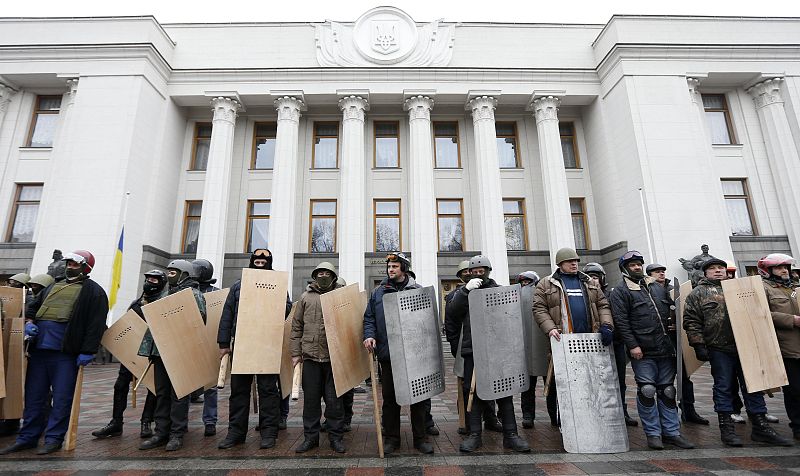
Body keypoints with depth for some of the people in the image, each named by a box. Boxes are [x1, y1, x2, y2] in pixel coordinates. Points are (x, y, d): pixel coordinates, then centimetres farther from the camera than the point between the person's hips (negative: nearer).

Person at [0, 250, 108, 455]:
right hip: (39, 349, 7)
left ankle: (54, 438, 13)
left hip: (65, 353, -6)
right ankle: (27, 437, 25)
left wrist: (87, 351, -16)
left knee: (62, 398, 1)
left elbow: (96, 324, -10)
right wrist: (29, 322, 4)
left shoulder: (93, 291, -2)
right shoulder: (54, 287, 20)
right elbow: (32, 306, 27)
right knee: (34, 395, 13)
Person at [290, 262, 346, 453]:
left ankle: (335, 437, 21)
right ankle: (310, 437, 26)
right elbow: (296, 327, 10)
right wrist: (296, 353, 4)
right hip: (310, 357, 2)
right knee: (311, 399, 11)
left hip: (334, 357, -1)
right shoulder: (306, 297, 9)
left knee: (334, 399, 6)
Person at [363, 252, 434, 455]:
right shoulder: (378, 292, 9)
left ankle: (420, 438, 25)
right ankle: (391, 438, 27)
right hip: (387, 353, 2)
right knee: (389, 397, 11)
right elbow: (369, 318, 8)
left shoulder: (418, 290, 3)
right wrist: (369, 335, -9)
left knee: (418, 396, 9)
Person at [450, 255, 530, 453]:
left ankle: (510, 434, 17)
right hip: (472, 350, 0)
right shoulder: (463, 291, 9)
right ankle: (474, 434, 16)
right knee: (473, 392, 4)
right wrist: (466, 290, -17)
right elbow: (451, 312, -8)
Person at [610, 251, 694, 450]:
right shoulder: (621, 291, -3)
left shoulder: (657, 287, 16)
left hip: (665, 349, 6)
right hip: (642, 351, -5)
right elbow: (621, 321, -11)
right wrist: (632, 345, -17)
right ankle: (653, 433, 10)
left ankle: (672, 432, 22)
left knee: (668, 391, 11)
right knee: (647, 391, -2)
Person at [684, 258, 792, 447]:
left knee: (753, 386, 8)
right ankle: (726, 428, 11)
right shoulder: (698, 293, 1)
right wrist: (699, 345, -12)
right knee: (724, 387, 2)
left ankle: (760, 427, 19)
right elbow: (691, 321, -5)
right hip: (719, 348, -4)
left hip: (746, 346, 4)